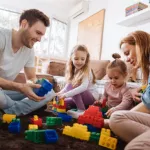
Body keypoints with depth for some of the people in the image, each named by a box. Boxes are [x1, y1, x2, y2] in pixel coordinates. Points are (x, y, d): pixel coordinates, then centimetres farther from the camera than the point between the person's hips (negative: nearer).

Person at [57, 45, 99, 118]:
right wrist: (60, 93, -16)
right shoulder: (73, 71, 2)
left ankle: (82, 110, -22)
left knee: (71, 87, -28)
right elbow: (67, 86, 1)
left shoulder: (86, 71, -20)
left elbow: (83, 87, -37)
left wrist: (66, 94, -44)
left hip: (92, 98, -7)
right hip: (80, 96, 7)